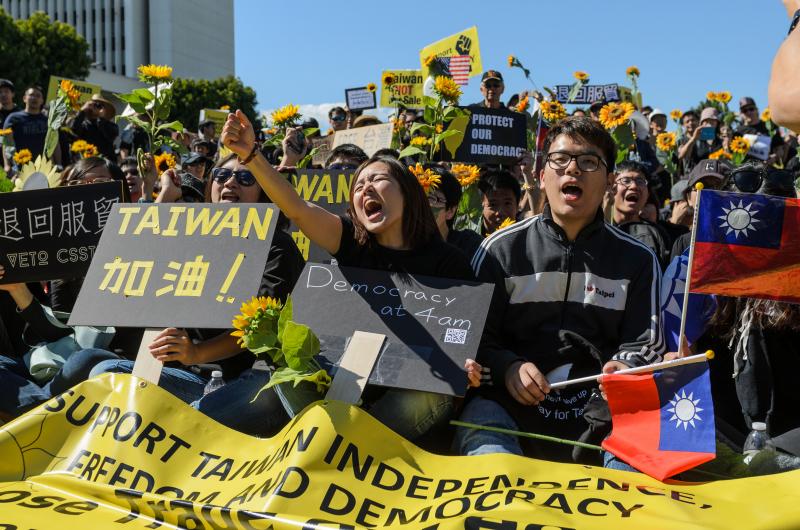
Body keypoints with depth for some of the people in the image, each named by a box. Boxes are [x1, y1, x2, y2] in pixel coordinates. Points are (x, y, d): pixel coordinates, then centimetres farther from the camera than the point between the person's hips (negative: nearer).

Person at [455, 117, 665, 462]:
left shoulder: (637, 260, 11)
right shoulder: (501, 249, 8)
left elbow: (645, 346, 9)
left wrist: (623, 370, -15)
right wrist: (507, 368, -15)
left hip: (600, 407, 2)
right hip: (509, 399, -2)